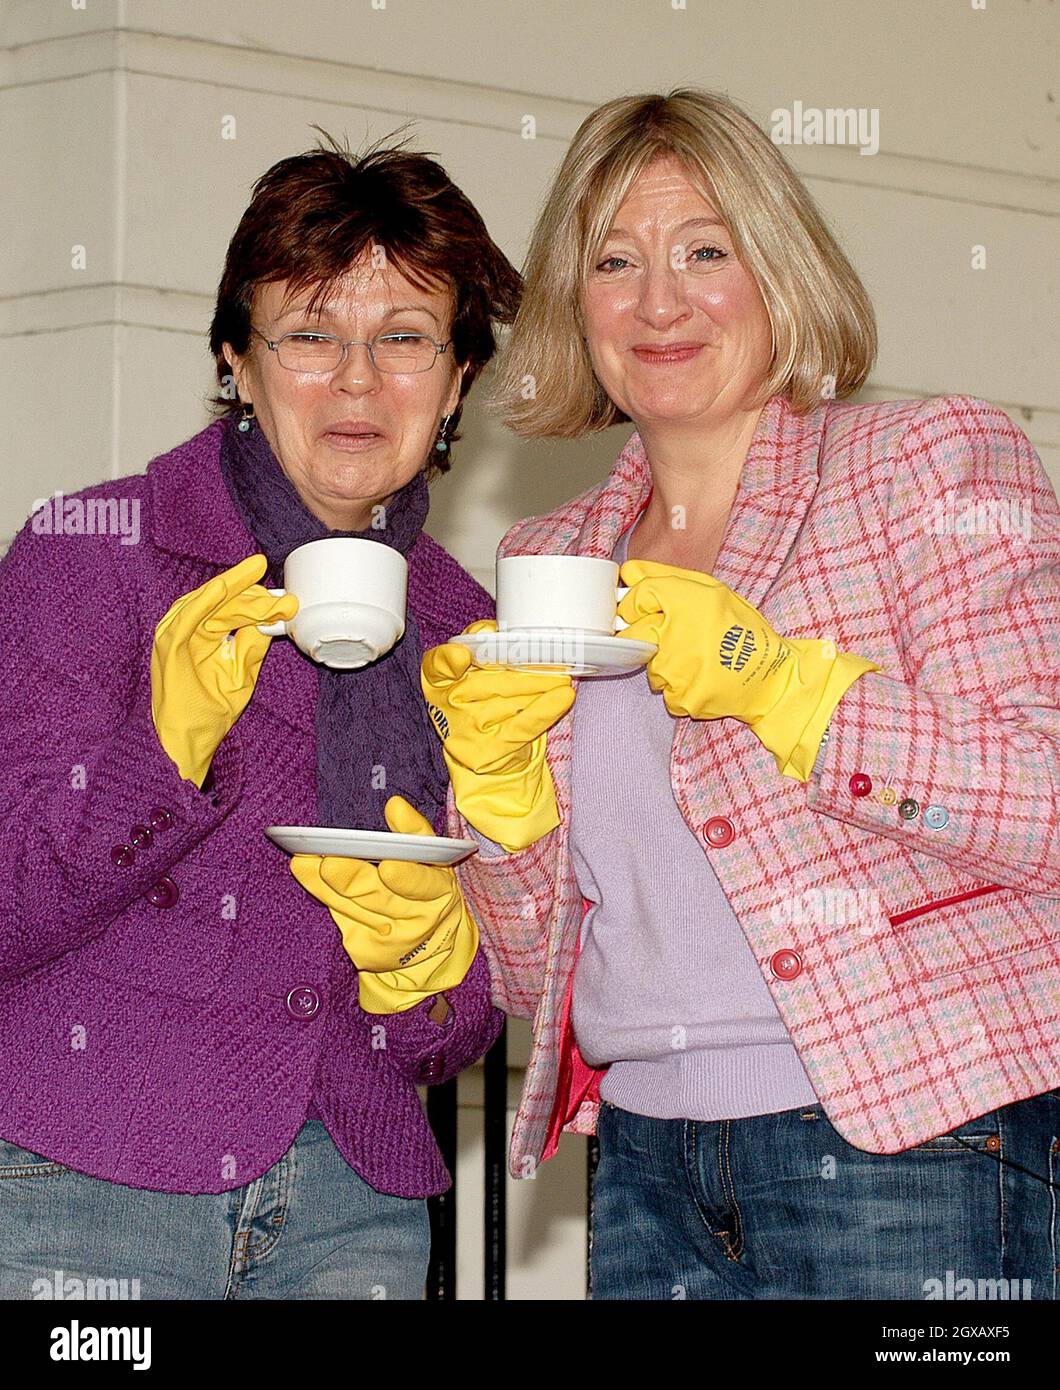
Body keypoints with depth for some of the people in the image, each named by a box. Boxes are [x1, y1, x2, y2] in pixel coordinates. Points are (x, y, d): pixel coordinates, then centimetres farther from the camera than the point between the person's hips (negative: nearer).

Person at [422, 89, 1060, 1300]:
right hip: (648, 1168, 5)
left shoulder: (935, 462, -1)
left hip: (909, 1145, -4)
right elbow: (536, 972, 13)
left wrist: (775, 686, -20)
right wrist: (495, 776, -5)